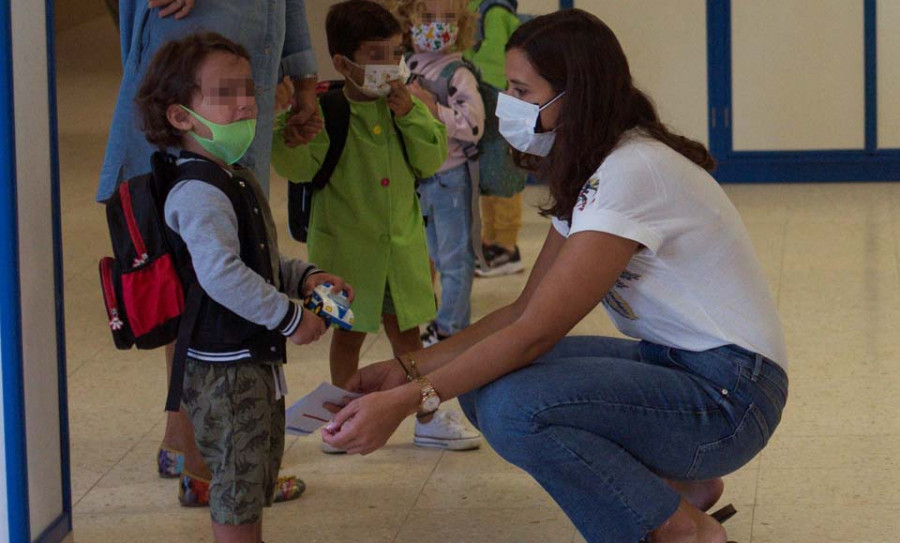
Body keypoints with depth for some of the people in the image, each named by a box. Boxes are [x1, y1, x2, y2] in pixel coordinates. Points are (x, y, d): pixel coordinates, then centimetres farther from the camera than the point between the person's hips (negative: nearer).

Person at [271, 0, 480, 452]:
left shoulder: (403, 108, 1)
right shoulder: (325, 113, -13)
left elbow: (431, 161, -2)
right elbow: (299, 167, -17)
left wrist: (411, 116, -16)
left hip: (402, 243, 4)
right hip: (347, 245, -4)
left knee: (406, 330, 14)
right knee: (348, 331, 9)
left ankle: (428, 418, 22)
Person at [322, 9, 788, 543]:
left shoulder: (633, 171, -22)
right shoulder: (588, 175, 9)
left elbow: (536, 332, -25)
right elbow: (525, 311, 8)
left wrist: (406, 402, -26)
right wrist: (407, 369, -2)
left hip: (728, 395, -10)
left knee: (510, 408, -26)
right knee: (481, 376, 0)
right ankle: (679, 486, 10)